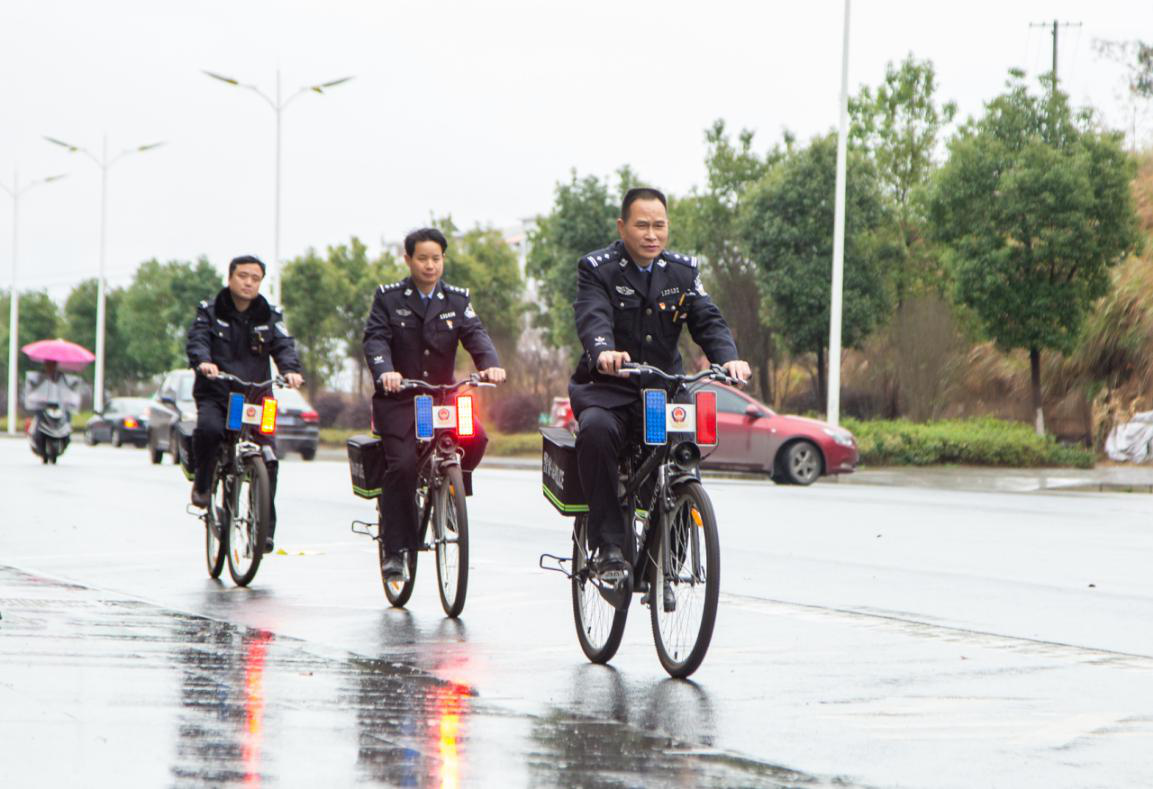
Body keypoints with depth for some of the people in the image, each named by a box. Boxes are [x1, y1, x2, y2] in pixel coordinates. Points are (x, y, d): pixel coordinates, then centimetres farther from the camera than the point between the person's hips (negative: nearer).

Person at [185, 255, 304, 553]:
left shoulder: (269, 317, 11)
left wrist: (290, 369, -25)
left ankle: (264, 528, -6)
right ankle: (202, 484, -8)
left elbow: (284, 346, -3)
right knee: (208, 428, -34)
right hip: (215, 396, -2)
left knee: (267, 460, -14)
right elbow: (197, 340, -9)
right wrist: (203, 361, -32)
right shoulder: (210, 313, 7)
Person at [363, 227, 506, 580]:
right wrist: (385, 371, -31)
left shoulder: (456, 299, 8)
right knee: (402, 465, -18)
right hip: (398, 398, -2)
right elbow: (376, 338, -9)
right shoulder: (389, 297, 3)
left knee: (475, 439, -25)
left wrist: (490, 364, -27)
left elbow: (475, 333, -6)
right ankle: (395, 549, -8)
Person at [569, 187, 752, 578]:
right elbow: (592, 319, -21)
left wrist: (728, 358, -26)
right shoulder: (597, 269, -2)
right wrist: (603, 352, -44)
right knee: (596, 429, -35)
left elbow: (708, 321, -4)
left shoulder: (683, 272, 9)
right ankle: (610, 545, -29)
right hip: (607, 388, -3)